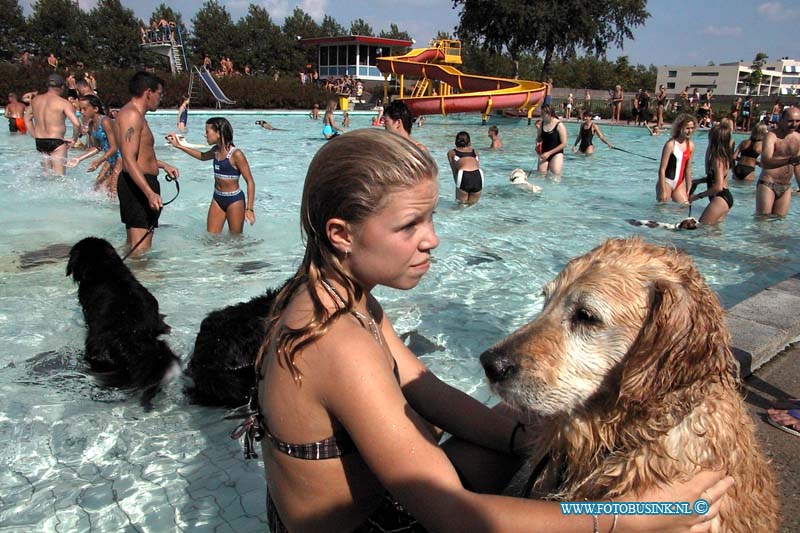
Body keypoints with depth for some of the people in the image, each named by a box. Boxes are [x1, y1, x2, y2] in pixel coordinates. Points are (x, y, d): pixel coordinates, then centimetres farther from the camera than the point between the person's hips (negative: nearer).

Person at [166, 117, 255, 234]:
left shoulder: (236, 154, -19)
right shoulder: (216, 150, 4)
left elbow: (250, 182, -17)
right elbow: (202, 156, 29)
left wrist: (249, 209, -21)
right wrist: (178, 145, 26)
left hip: (234, 200, -7)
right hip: (217, 199, 7)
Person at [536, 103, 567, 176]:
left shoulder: (559, 125, -11)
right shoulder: (542, 124, 4)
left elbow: (564, 144, -12)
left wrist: (549, 153, -15)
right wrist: (537, 144, -5)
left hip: (556, 154, -4)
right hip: (544, 153, 5)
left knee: (556, 174, -16)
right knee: (541, 174, -3)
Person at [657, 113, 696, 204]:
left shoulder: (691, 145, 3)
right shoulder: (671, 144, -15)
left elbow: (688, 169, 10)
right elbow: (662, 169, -16)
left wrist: (688, 189, 10)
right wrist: (663, 191, -19)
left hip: (680, 184, 6)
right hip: (666, 183, -6)